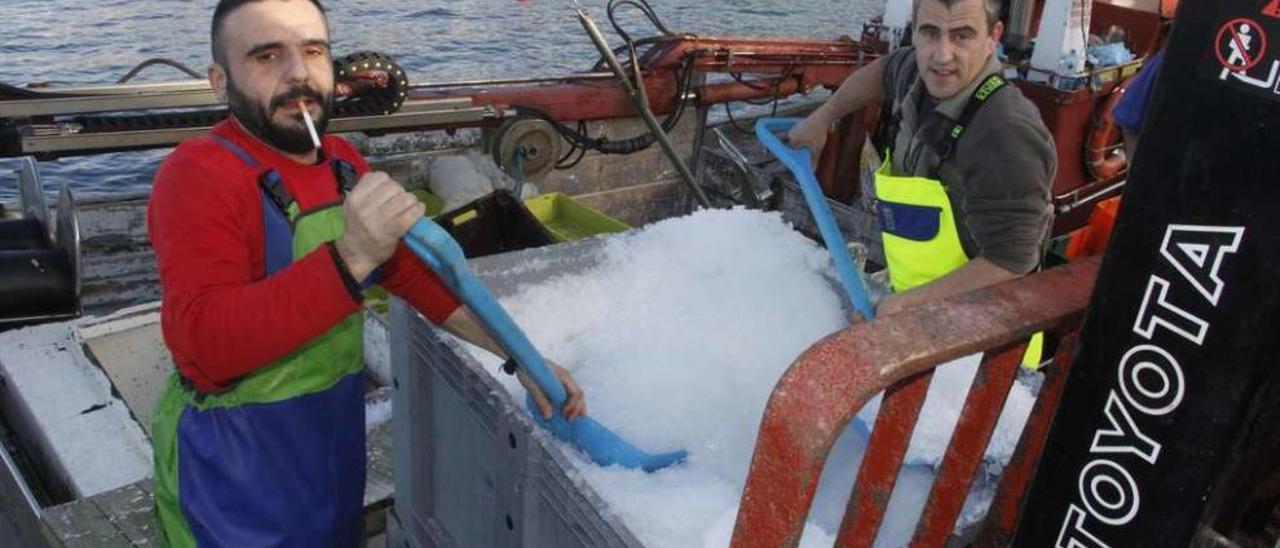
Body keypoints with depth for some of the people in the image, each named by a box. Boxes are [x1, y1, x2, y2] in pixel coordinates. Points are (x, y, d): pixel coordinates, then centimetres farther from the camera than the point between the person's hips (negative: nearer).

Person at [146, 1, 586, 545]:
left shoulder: (344, 163, 1)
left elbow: (413, 269, 7)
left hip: (335, 442, 7)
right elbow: (203, 347, -33)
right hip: (234, 474, -6)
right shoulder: (199, 174, -22)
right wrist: (350, 259, -44)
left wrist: (521, 356, -1)